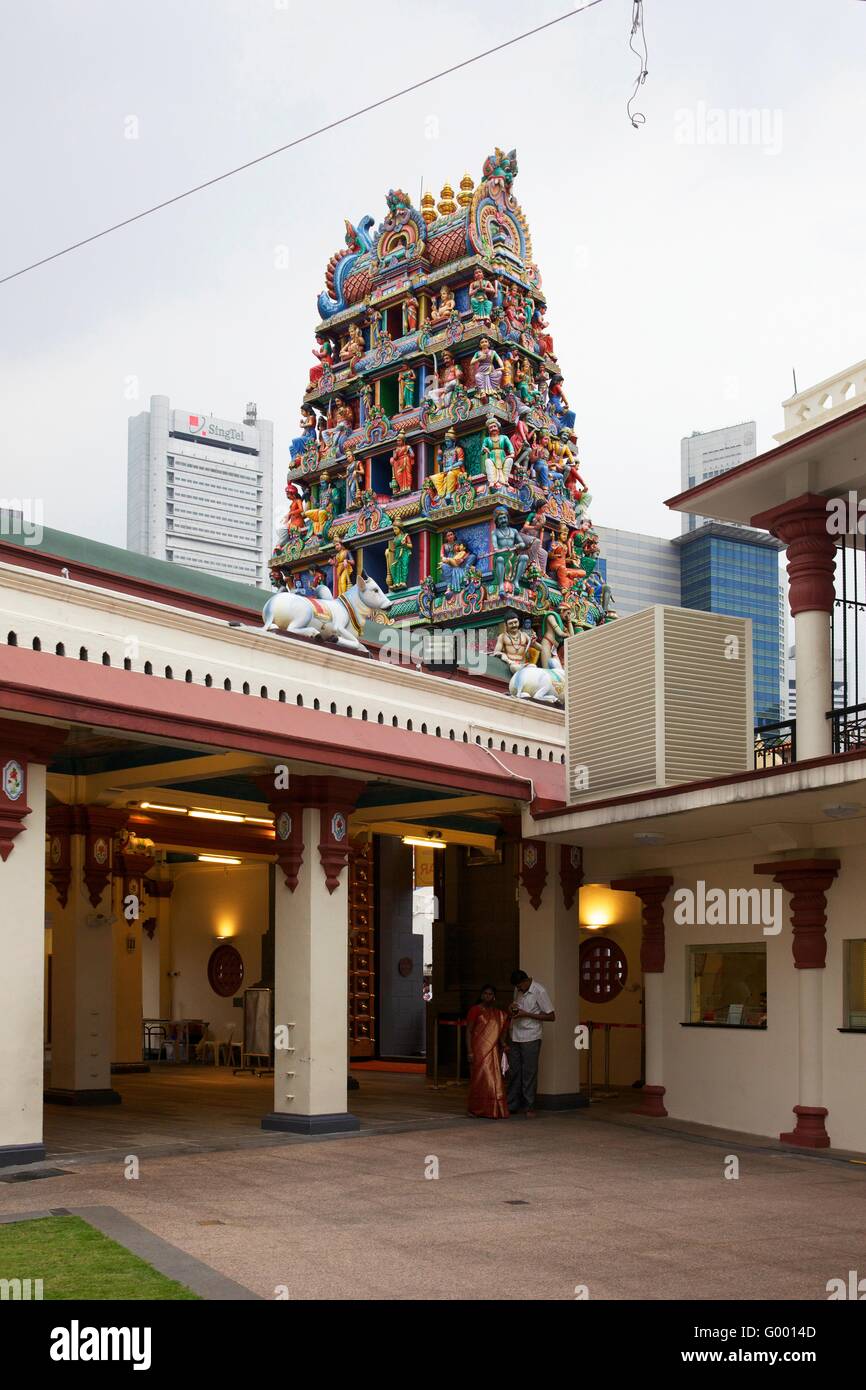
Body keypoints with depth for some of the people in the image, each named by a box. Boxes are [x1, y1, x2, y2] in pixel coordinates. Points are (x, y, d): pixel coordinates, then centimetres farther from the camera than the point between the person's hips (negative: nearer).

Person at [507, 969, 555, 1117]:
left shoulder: (539, 991, -12)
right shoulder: (518, 990, 8)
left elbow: (551, 1017, -11)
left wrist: (526, 1014, -16)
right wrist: (513, 1009, -1)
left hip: (531, 1038, -6)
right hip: (516, 1037, 6)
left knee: (529, 1073, -4)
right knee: (514, 1072, 5)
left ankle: (530, 1107, 3)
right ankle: (512, 1106, 12)